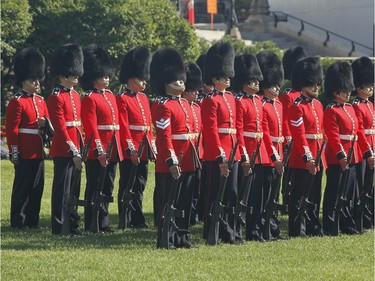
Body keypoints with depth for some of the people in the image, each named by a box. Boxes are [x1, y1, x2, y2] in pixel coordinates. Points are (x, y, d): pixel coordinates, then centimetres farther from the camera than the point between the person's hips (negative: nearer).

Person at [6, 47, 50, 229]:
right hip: (24, 153, -7)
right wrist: (14, 153, -15)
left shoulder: (40, 101, 15)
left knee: (37, 186, 9)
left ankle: (32, 220, 16)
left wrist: (44, 123, -4)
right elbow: (12, 129, -11)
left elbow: (48, 124, 21)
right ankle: (18, 221, 2)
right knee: (22, 186, -3)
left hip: (38, 152, 7)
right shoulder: (17, 102, -8)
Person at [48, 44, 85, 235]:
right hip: (63, 151, -8)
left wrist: (81, 149, 13)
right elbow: (60, 128, -15)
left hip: (76, 149, 8)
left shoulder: (76, 96, 14)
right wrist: (73, 152, -18)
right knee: (62, 189, -4)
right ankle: (59, 227, 0)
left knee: (74, 189, 12)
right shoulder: (56, 97, -11)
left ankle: (72, 224, 18)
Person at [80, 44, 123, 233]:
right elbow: (91, 127, -15)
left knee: (107, 188, 10)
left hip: (112, 150, 8)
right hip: (97, 152, -8)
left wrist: (118, 148, 15)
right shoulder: (90, 99, -9)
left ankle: (103, 222, 15)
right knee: (95, 189, -3)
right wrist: (100, 151, -20)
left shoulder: (110, 96, 16)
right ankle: (92, 225, 1)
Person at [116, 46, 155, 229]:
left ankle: (138, 220, 15)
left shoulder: (143, 98, 15)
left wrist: (152, 148, 14)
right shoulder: (122, 99, -9)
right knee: (128, 187, -1)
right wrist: (131, 150, -19)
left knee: (139, 187, 10)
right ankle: (126, 222, 3)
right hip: (130, 152, -7)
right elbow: (123, 127, -15)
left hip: (143, 151, 8)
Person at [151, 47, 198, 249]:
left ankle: (181, 236, 18)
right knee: (168, 202, -3)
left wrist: (194, 157, 18)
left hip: (187, 162, 9)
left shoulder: (185, 104, 16)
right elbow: (164, 136, -17)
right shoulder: (163, 107, -11)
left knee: (185, 202, 11)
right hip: (170, 164, -9)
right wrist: (172, 162, -21)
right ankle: (166, 239, 1)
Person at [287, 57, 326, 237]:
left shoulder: (318, 105, 14)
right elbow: (299, 136, -17)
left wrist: (321, 156, 15)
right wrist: (308, 158, -22)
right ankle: (298, 231, 0)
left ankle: (313, 227, 21)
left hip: (317, 159, 8)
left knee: (314, 197, 14)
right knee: (299, 197, -3)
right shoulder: (297, 108, -12)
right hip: (302, 161, -8)